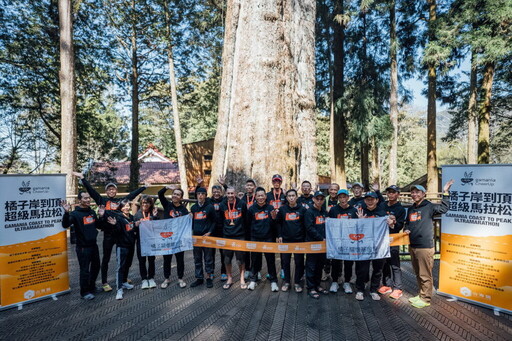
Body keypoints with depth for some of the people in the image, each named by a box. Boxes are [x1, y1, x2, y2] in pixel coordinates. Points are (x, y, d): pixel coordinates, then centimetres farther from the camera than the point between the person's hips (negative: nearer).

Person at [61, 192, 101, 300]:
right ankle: (85, 292, 19)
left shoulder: (92, 212, 7)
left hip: (93, 245, 7)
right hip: (83, 247, -7)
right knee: (85, 270, 2)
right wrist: (66, 212, -42)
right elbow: (65, 225, -29)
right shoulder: (75, 213, -14)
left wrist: (102, 216, 2)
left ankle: (92, 287, 39)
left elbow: (98, 225, 17)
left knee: (96, 267, 19)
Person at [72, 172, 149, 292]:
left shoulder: (122, 200, 9)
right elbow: (91, 190, -1)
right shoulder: (102, 200, 3)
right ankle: (104, 282, 17)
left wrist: (144, 186, 25)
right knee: (106, 258, 7)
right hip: (108, 233, -3)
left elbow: (133, 193, 17)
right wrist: (82, 178, -6)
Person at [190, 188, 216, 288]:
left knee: (208, 258, 4)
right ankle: (199, 278, 20)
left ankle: (208, 278, 16)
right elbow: (192, 221, 17)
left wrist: (209, 232, -11)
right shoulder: (193, 207, 10)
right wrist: (191, 231, 4)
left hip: (207, 236, -3)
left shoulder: (210, 207, -1)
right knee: (197, 259, 9)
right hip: (196, 236, 4)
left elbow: (214, 221, 0)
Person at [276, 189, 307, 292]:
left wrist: (304, 237, -3)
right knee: (285, 261, 8)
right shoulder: (282, 209, 3)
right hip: (285, 240, 1)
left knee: (299, 262, 5)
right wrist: (279, 235, 1)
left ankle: (297, 282, 19)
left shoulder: (302, 209, -1)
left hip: (299, 240, -1)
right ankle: (287, 282, 22)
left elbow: (307, 224, 3)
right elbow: (278, 222, 9)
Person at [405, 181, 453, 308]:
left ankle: (425, 299, 11)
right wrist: (406, 229, 6)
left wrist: (445, 193, -23)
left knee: (425, 275, 0)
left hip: (425, 247, -7)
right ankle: (421, 295, 29)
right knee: (418, 274, 17)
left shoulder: (429, 206, -5)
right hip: (412, 247, 7)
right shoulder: (410, 209, 15)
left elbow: (443, 208, -21)